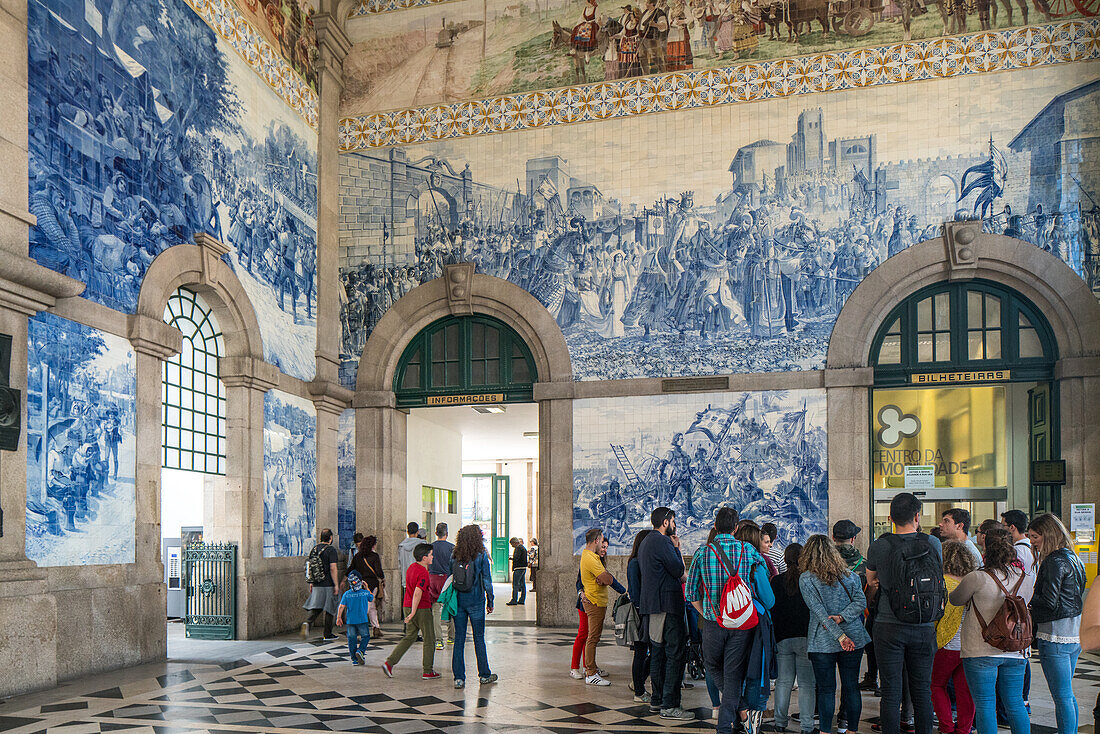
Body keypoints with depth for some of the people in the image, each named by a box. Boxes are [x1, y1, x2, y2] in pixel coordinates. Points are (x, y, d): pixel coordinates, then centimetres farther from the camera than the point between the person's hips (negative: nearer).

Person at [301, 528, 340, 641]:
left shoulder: (314, 549, 8)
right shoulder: (331, 550, -11)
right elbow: (333, 568, -17)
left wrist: (311, 582, 19)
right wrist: (336, 585, -13)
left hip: (317, 585, 5)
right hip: (328, 585, -5)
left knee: (316, 608, 10)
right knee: (329, 609, 6)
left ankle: (308, 623, -17)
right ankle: (327, 634, 11)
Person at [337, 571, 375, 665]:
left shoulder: (346, 594, -4)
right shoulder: (365, 593, -6)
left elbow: (341, 606, -4)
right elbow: (372, 598, 14)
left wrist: (339, 618, 7)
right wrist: (367, 588, 21)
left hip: (350, 620, 2)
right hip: (362, 620, -2)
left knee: (352, 639, 11)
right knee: (365, 636, 12)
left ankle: (354, 659, 11)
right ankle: (360, 651, -13)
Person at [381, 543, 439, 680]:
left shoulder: (412, 567, 8)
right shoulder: (423, 573, -19)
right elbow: (417, 593, -28)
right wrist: (413, 612, -26)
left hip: (407, 606, 8)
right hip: (422, 609, -8)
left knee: (409, 637, 16)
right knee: (429, 640, 5)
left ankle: (389, 663, 6)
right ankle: (428, 672, 10)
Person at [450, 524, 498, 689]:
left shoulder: (454, 556, 2)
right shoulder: (481, 556, -8)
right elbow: (487, 580, -6)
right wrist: (490, 601, 3)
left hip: (458, 601, 3)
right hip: (476, 601, -3)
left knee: (459, 639, 6)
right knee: (479, 638, 8)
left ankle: (458, 678, 3)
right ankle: (484, 675, 18)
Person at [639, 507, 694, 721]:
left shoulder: (646, 542, 19)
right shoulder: (662, 542, -13)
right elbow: (678, 569, -13)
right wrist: (676, 548, 1)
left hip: (650, 605, 10)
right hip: (667, 604, -10)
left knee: (657, 653, 15)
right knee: (675, 654, -8)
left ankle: (657, 699, 20)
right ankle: (669, 705, -9)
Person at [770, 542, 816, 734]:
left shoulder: (776, 581, 1)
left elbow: (771, 609, 4)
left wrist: (774, 637, 13)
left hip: (782, 639, 3)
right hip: (805, 638, -3)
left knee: (783, 681, 12)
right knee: (806, 683, 3)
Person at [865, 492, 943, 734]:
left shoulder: (879, 546, -7)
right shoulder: (932, 544, -3)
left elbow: (870, 579, 11)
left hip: (889, 626, -2)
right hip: (924, 627, 2)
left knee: (891, 692, 3)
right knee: (922, 690, 13)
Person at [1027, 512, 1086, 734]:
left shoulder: (1055, 562, -15)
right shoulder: (1072, 558, 13)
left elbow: (1049, 602, -20)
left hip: (1055, 636, -10)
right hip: (1074, 634, 10)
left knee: (1062, 697, -5)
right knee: (1067, 695, 17)